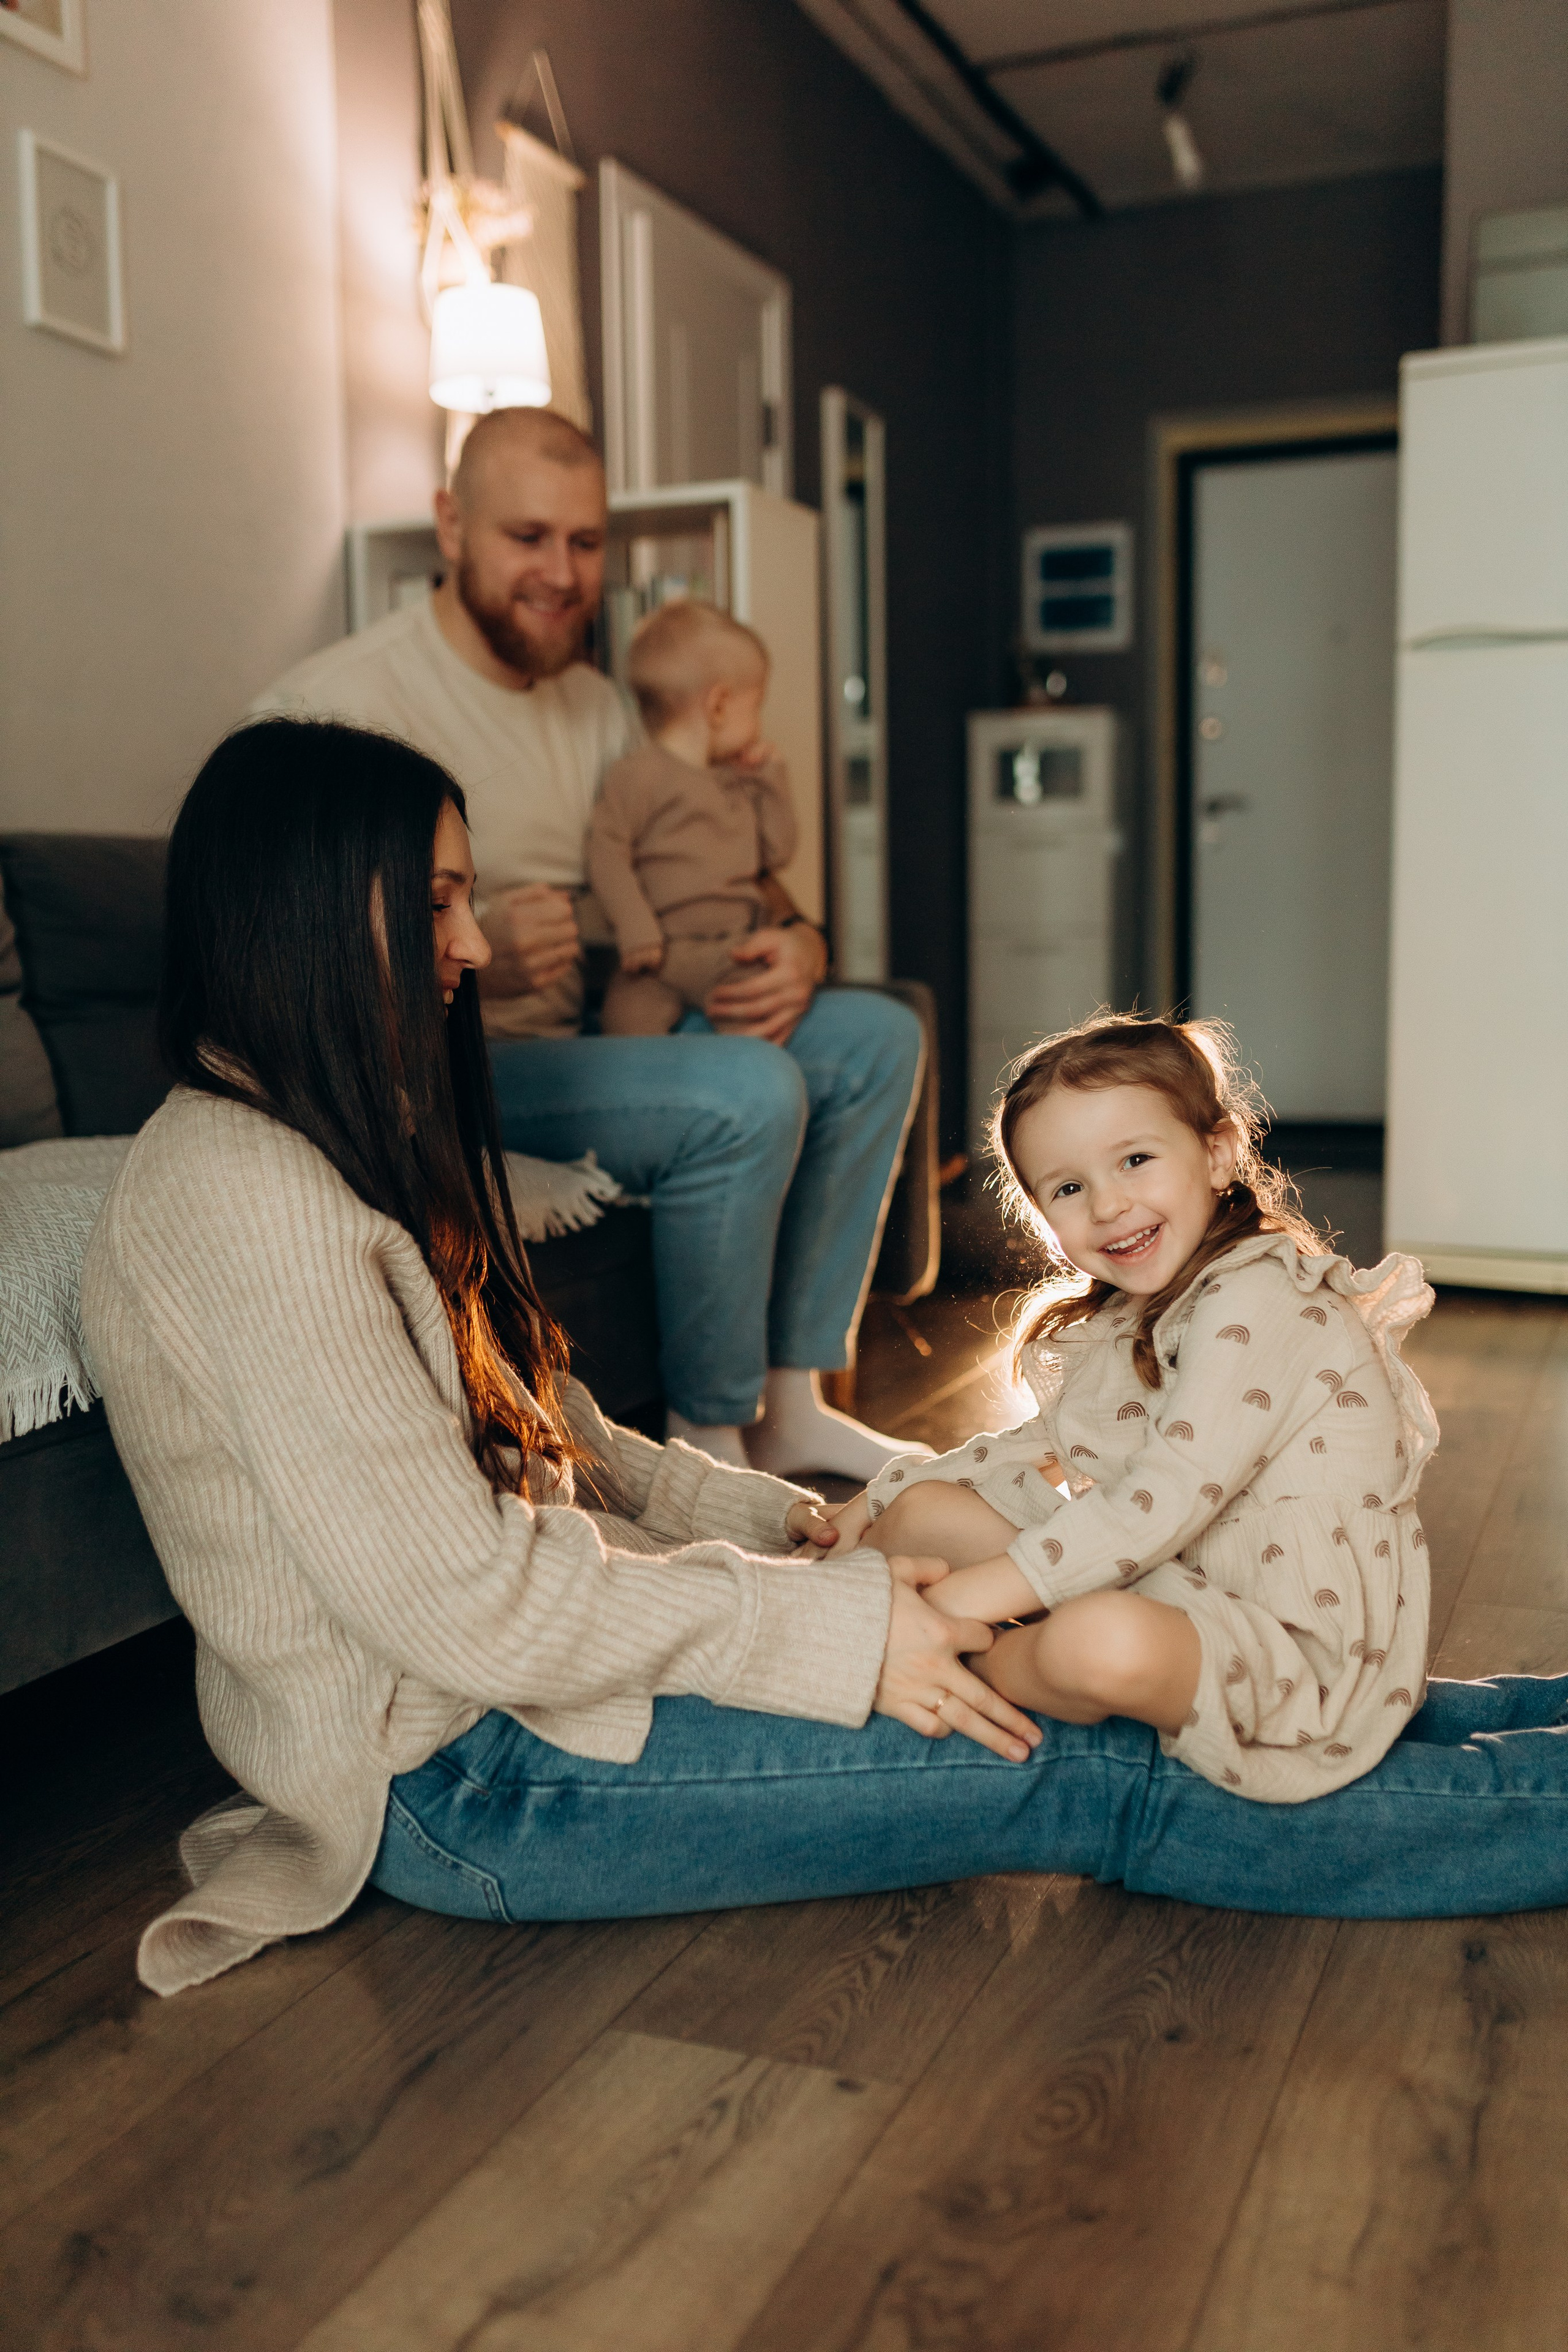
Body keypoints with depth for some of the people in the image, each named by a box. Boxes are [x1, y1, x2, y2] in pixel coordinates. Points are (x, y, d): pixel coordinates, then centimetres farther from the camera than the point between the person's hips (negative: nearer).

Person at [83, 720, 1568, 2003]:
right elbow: (464, 1601, -25)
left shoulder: (356, 1142, 11)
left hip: (526, 1654, 9)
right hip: (451, 1774, -9)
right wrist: (830, 1631, -18)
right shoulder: (244, 1200, -22)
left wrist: (798, 1532, 4)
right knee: (1092, 1777, -9)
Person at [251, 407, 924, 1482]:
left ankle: (791, 1403, 3)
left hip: (593, 1032, 9)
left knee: (877, 1035, 2)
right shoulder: (337, 703, -14)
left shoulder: (595, 705, 12)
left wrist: (799, 946, -6)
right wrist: (472, 956, -37)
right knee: (748, 1093, -29)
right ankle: (708, 1442, -11)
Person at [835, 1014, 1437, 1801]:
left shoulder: (1257, 1301, -19)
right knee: (920, 1510, 7)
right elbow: (1042, 1450, 20)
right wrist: (882, 1502, 11)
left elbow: (1170, 1496, -27)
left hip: (1287, 1644, -8)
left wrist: (987, 1591, -28)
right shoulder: (1124, 1323, 12)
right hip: (1152, 1580, 8)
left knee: (1101, 1645, -36)